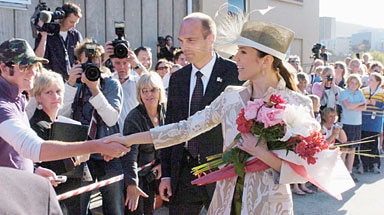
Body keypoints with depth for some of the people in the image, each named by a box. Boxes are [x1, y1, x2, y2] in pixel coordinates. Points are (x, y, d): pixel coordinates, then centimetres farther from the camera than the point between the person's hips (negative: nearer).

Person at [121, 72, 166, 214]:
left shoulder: (164, 111, -2)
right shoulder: (134, 118, -22)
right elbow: (130, 152, -31)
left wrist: (162, 163, -4)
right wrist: (131, 183, -40)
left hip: (152, 173, 6)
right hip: (137, 174, -5)